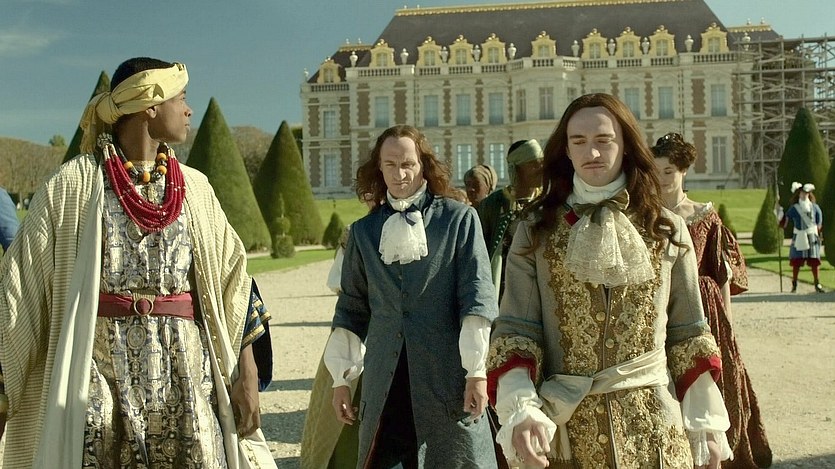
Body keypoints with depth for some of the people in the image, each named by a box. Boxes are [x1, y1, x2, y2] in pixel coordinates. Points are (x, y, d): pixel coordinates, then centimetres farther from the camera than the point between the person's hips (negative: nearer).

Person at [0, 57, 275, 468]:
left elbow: (232, 279, 10)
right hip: (98, 377, -3)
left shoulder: (194, 188, 10)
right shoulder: (73, 185, -1)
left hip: (186, 380, 3)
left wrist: (247, 375, 3)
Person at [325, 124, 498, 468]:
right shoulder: (364, 231, 12)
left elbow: (477, 296, -3)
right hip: (384, 383, 3)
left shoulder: (459, 219, 2)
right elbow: (352, 308, 15)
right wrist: (342, 377, 11)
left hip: (446, 377, -3)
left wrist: (476, 370, -10)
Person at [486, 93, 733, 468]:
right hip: (563, 429, 0)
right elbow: (515, 332, -5)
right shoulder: (535, 231, 1)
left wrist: (706, 425, 4)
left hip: (653, 429, 1)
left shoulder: (667, 229, 4)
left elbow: (688, 336, 7)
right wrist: (523, 409, -20)